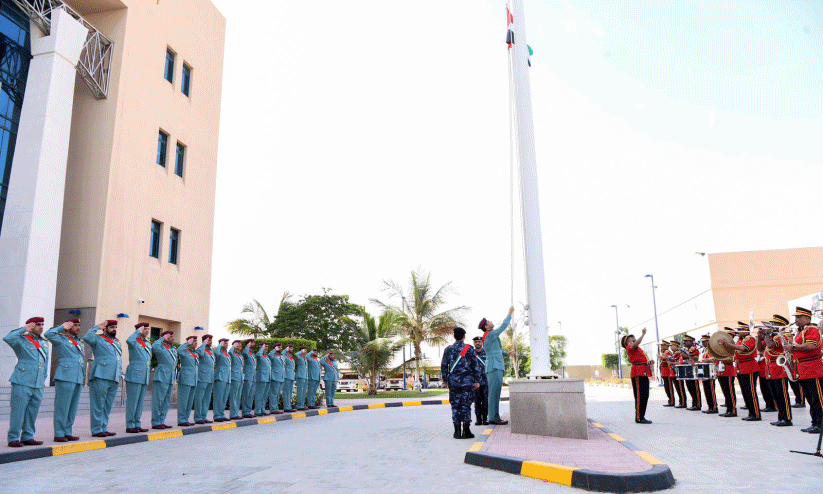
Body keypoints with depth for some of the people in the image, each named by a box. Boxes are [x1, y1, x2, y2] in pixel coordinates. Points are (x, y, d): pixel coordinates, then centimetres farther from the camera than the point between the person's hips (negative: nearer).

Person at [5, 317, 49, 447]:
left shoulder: (44, 343, 18)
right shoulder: (22, 340, -1)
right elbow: (8, 338, -22)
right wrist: (24, 329, -13)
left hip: (38, 385, 6)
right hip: (22, 382, -6)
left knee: (32, 412, 10)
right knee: (18, 411, -3)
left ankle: (27, 437, 18)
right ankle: (13, 439, 5)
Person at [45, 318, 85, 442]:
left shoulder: (80, 342, 21)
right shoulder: (61, 339, 2)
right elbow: (48, 334, -19)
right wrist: (62, 327, -6)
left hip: (78, 378, 7)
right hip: (65, 377, -7)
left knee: (73, 407, 9)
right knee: (62, 406, -5)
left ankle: (67, 432, 15)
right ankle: (59, 434, 0)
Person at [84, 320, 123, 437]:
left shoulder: (117, 342, 23)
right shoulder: (98, 339, 2)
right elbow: (86, 338, -20)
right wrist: (97, 327, -11)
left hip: (114, 379, 7)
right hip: (101, 377, -7)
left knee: (107, 405, 10)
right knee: (98, 405, -4)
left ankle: (103, 428, 16)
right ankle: (97, 430, 1)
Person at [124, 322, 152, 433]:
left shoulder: (148, 344, 18)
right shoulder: (134, 342, -5)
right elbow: (129, 341, -32)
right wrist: (138, 331, -19)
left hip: (145, 378, 8)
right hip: (134, 376, -8)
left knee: (140, 402, 11)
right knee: (132, 402, -4)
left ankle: (137, 425, 17)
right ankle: (130, 425, 2)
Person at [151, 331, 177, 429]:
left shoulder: (173, 349, 18)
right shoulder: (161, 347, -5)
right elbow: (154, 347, -31)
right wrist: (162, 338, -17)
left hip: (171, 379, 8)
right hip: (161, 378, -8)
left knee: (166, 402, 10)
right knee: (158, 401, -4)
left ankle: (161, 422, 17)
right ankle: (155, 423, 1)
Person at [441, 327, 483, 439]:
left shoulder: (448, 349, 5)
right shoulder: (469, 349, -1)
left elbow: (443, 366, 7)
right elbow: (476, 366, -2)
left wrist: (445, 380, 14)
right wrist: (477, 381, 2)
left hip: (453, 382, 2)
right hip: (467, 382, -2)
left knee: (455, 406, 6)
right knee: (466, 405, 3)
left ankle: (457, 432, 5)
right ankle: (466, 431, 3)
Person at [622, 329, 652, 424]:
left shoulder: (637, 349, 28)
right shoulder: (630, 346, -1)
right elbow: (636, 344, -24)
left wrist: (649, 362, 11)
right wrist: (643, 334, -16)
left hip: (643, 374, 10)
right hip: (638, 373, -10)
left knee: (645, 396, 10)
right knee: (640, 395, -11)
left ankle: (641, 417, 15)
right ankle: (638, 418, -10)